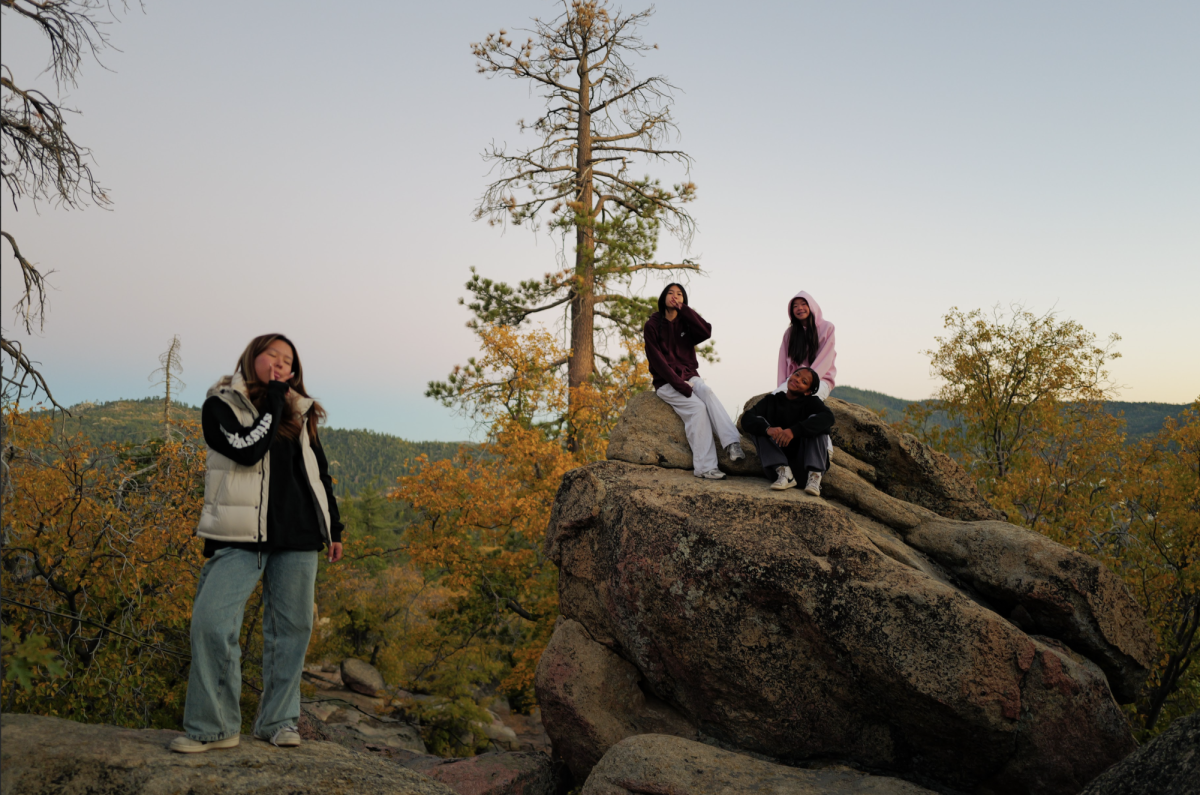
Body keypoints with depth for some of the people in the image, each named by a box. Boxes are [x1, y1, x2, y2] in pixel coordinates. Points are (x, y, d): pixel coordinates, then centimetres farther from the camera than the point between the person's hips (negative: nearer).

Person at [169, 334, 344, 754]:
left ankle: (278, 720, 18)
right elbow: (246, 450, -16)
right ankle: (215, 726, 0)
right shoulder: (220, 405, 3)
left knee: (292, 627, 5)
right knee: (212, 621, -14)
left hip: (299, 536, 4)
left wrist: (334, 529, 18)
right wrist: (273, 402, -7)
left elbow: (320, 474, 20)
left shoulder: (300, 413, 15)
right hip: (241, 535, -3)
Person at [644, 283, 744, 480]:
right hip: (666, 382, -3)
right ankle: (705, 467, -35)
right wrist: (679, 384, -19)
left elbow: (706, 332, -11)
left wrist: (683, 309, -10)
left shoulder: (685, 322, 11)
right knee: (697, 406, -29)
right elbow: (657, 360, -10)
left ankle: (732, 443, -43)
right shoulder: (652, 325, -1)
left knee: (707, 391, -31)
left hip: (690, 377, 3)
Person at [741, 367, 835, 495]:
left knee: (815, 422, -15)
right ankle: (783, 473, -26)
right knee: (759, 423, -11)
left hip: (803, 463, -1)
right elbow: (746, 419, -7)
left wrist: (793, 431, -34)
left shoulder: (811, 402, 4)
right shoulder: (772, 400, 9)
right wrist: (768, 429, -31)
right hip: (777, 462, 1)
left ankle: (815, 476, -29)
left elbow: (828, 417, -20)